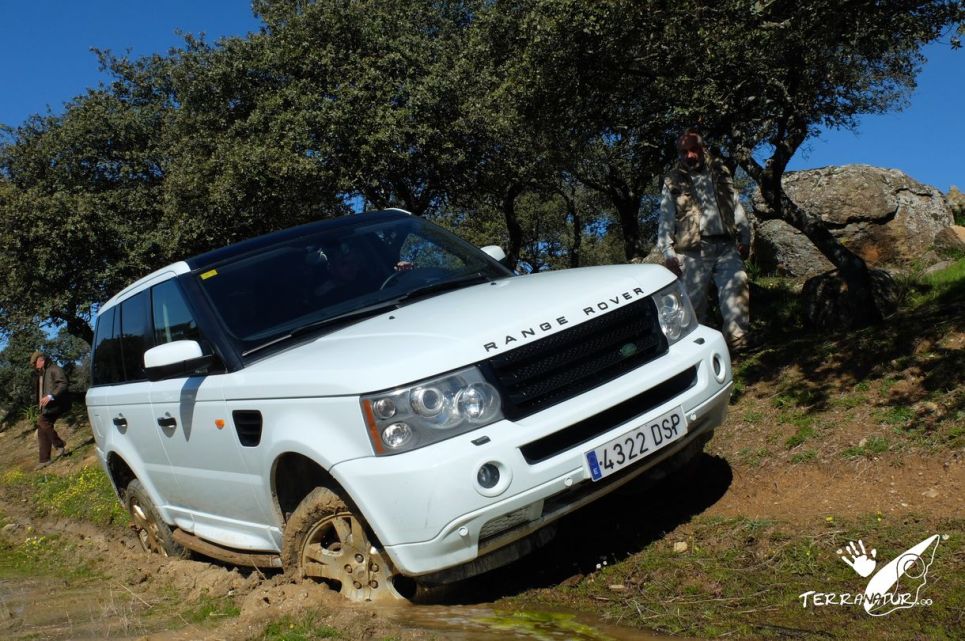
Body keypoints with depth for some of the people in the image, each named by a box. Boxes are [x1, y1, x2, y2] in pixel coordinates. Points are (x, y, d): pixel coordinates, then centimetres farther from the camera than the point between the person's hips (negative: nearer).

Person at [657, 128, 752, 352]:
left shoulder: (721, 173, 16)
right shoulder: (673, 182, 7)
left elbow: (736, 207, 20)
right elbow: (666, 220, 5)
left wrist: (744, 238, 15)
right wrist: (668, 252, -3)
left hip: (726, 245, 2)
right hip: (693, 251, -2)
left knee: (736, 286, -16)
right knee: (693, 297, 0)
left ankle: (737, 336, -17)